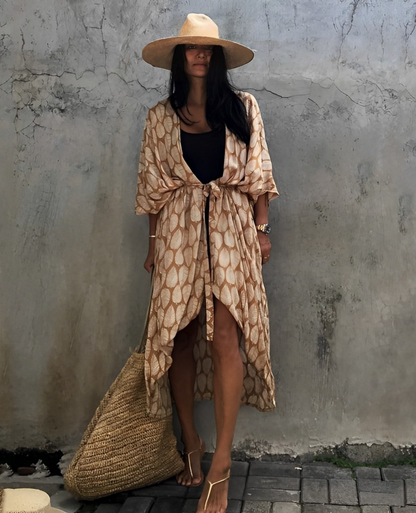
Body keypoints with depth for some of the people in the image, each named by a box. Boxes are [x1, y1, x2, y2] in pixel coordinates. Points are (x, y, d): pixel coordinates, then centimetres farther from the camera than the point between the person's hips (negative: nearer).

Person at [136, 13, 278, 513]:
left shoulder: (243, 108, 9)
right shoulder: (160, 116, 10)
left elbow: (257, 174, 8)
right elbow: (153, 185, 10)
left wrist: (262, 228, 2)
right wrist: (153, 242, 8)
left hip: (231, 229, -1)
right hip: (178, 231, 2)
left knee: (224, 336, -11)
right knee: (180, 336, 2)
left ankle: (220, 462, -6)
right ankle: (190, 442, 18)